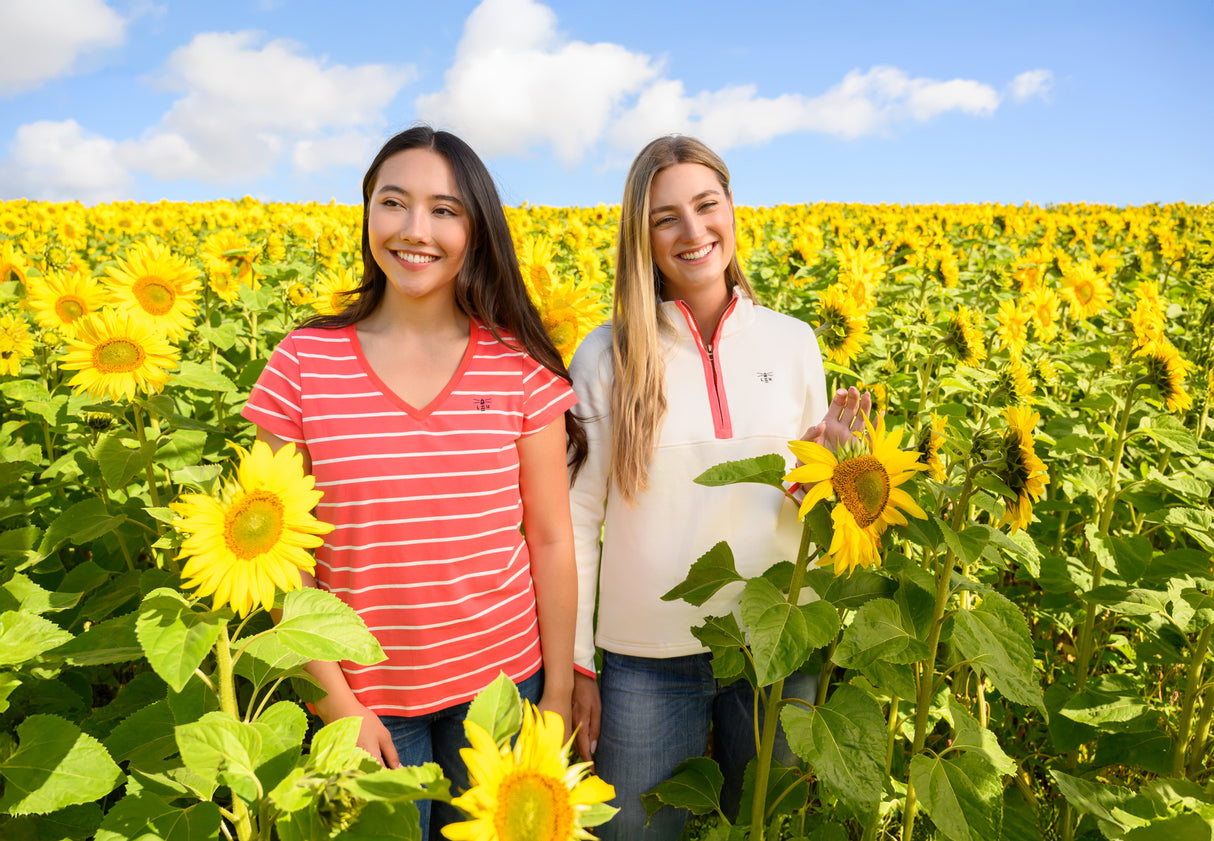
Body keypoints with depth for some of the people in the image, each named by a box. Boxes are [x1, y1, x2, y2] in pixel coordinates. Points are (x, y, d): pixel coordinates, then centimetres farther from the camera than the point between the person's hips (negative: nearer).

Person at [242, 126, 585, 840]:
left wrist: (558, 695, -1)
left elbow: (552, 541, -3)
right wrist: (335, 701, -6)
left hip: (500, 679, 1)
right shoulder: (302, 363, -8)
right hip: (365, 693, 0)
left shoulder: (522, 367, -8)